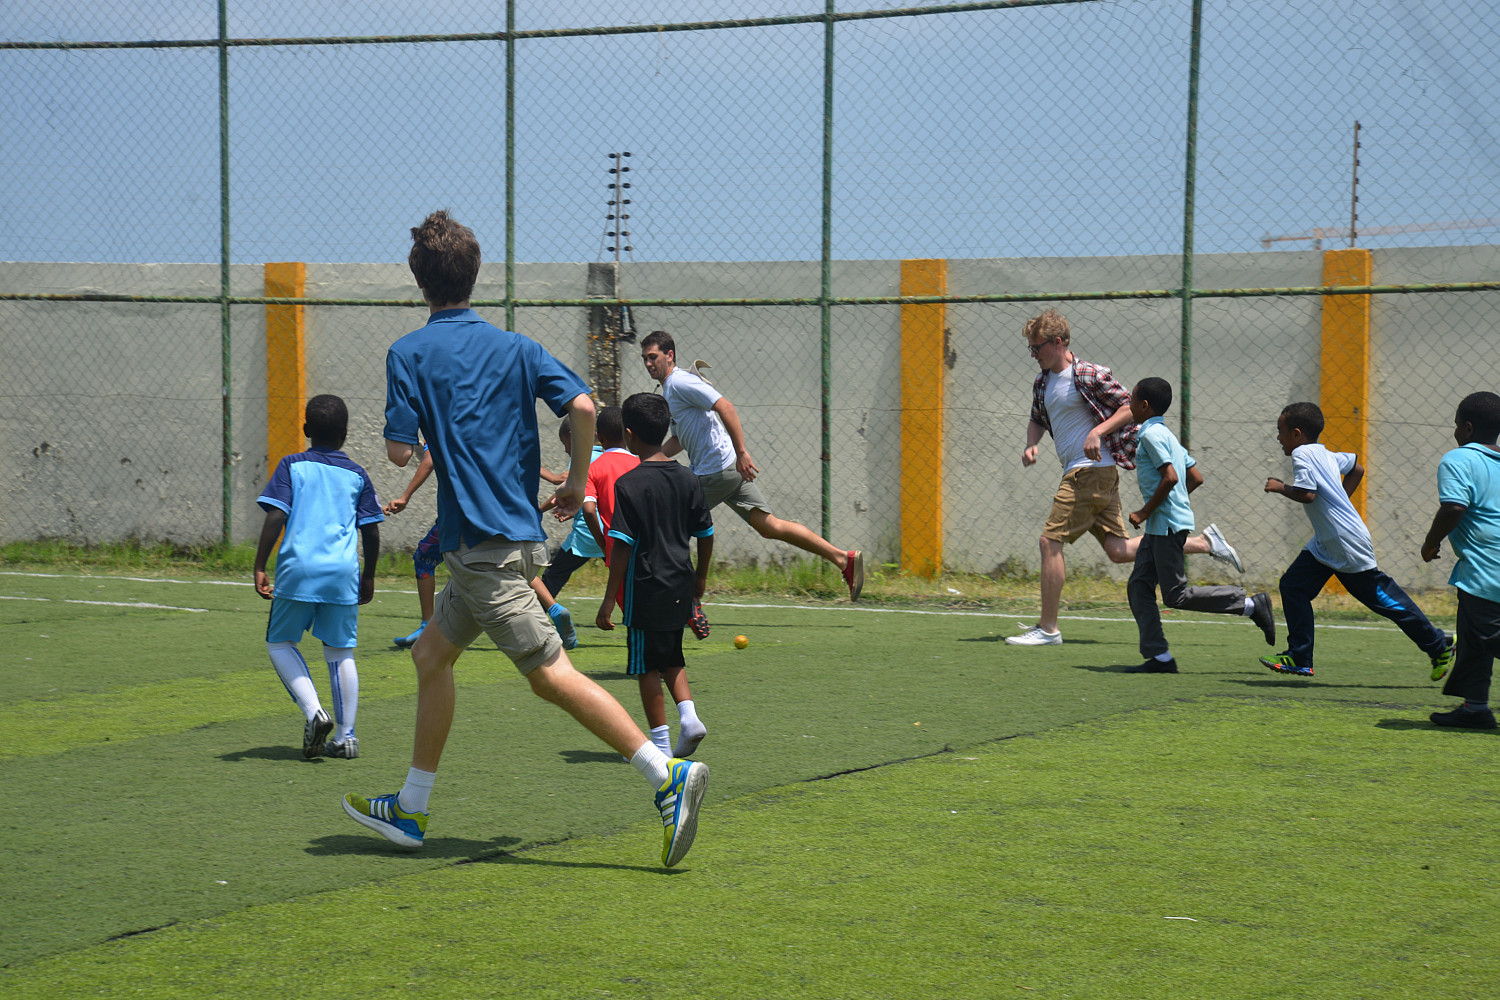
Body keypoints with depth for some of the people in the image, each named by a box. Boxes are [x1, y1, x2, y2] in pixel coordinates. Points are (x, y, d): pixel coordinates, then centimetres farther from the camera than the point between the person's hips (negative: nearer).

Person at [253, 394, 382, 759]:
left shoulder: (292, 466, 6)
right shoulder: (356, 475, 11)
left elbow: (275, 517, -5)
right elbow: (371, 532, 10)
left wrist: (260, 567, -2)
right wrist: (368, 577, 22)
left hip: (298, 568, -2)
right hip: (343, 572, 2)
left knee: (280, 643, 13)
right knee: (340, 652, 11)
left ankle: (313, 711, -6)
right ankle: (345, 735, 10)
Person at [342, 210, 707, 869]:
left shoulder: (408, 354, -4)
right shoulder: (515, 347, 9)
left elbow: (400, 450, -8)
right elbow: (583, 405, -4)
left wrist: (400, 435, 14)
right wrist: (577, 480, 9)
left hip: (482, 543, -7)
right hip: (518, 534, 7)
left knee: (549, 673, -11)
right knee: (430, 655, 19)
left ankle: (668, 775, -21)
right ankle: (409, 811, 25)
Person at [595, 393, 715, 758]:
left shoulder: (629, 484, -13)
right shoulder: (687, 479, 4)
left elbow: (622, 546, -15)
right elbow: (706, 534, 9)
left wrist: (609, 599, -12)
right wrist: (700, 579, 24)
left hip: (646, 587, -6)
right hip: (680, 585, 6)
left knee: (647, 666, 5)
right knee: (671, 657, 22)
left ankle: (660, 741, 7)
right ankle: (688, 715, 3)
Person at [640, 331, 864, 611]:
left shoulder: (680, 382, -10)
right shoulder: (668, 390, 22)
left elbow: (725, 406, -22)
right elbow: (679, 440, 31)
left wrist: (741, 452, -27)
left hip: (717, 470, -10)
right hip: (729, 470, 10)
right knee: (769, 525, 2)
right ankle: (844, 558, -4)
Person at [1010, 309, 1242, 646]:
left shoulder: (1088, 375, -12)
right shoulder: (1042, 381, 14)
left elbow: (1130, 406, -11)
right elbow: (1037, 419, 29)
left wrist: (1098, 432, -22)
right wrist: (1030, 444, 9)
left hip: (1091, 470, -9)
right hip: (1080, 473, 9)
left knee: (1050, 541, -10)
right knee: (1118, 550, 7)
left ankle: (1047, 628, -4)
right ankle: (1205, 542, 15)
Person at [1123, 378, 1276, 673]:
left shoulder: (1151, 434, -12)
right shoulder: (1166, 434, 18)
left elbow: (1170, 477, -23)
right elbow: (1196, 477, 19)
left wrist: (1145, 512, -15)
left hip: (1168, 524, -10)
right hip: (1158, 527, 10)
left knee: (1176, 596, -7)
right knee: (1138, 586, 6)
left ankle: (1251, 604, -4)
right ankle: (1159, 657, 3)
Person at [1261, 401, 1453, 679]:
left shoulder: (1301, 454, -15)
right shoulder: (1326, 454, 13)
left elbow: (1307, 494, -26)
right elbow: (1357, 468, 26)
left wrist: (1281, 487, -10)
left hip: (1348, 542, -10)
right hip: (1326, 544, 10)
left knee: (1380, 596, -1)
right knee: (1293, 585, 4)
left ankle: (1439, 644, 11)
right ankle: (1299, 659, 4)